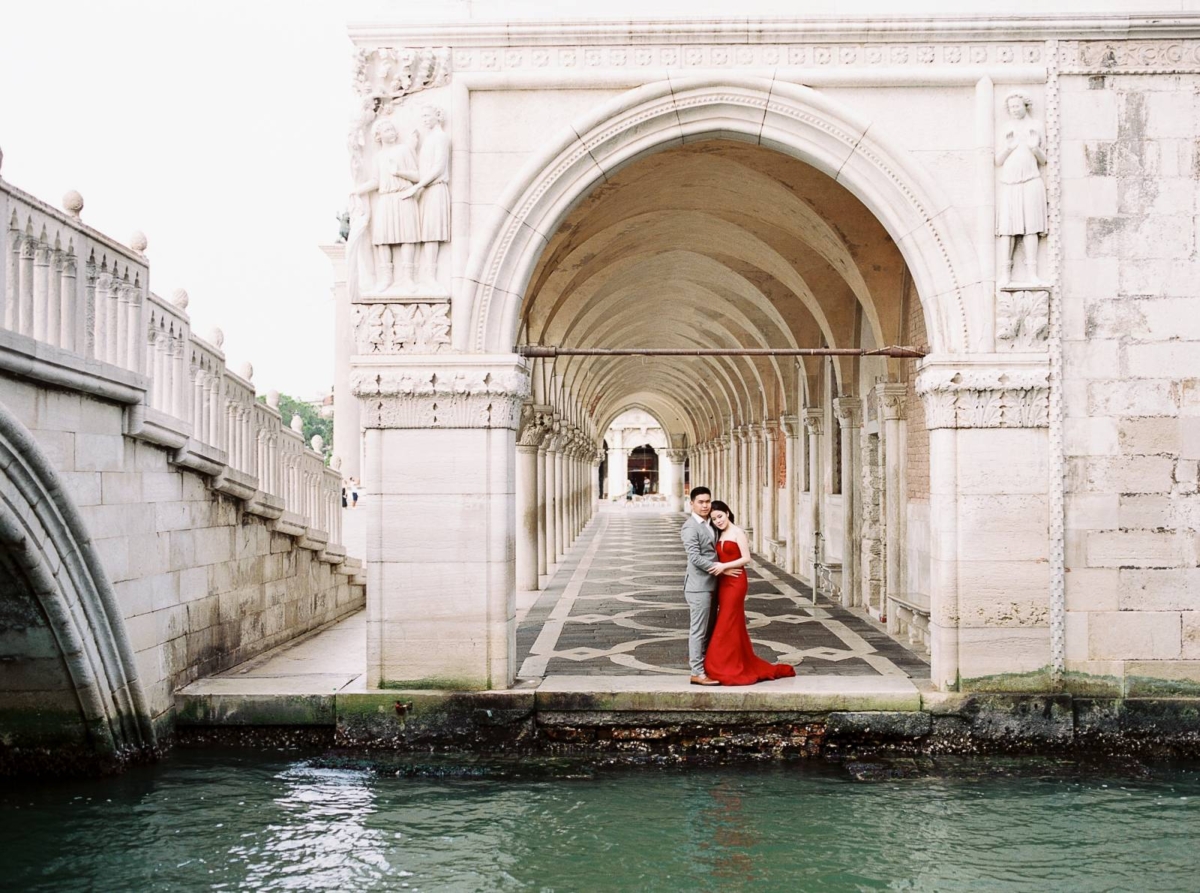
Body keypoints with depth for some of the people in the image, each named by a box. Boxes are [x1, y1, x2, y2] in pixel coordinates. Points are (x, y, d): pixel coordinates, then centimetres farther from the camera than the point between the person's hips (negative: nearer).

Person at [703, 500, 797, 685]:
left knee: (727, 625, -6)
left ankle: (728, 670, 1)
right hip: (722, 582, 8)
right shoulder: (719, 535, 16)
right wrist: (716, 567, -2)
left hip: (735, 582, -8)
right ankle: (746, 667, 19)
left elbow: (746, 558, -13)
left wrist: (724, 566, -20)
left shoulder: (737, 532, -7)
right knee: (733, 624, 10)